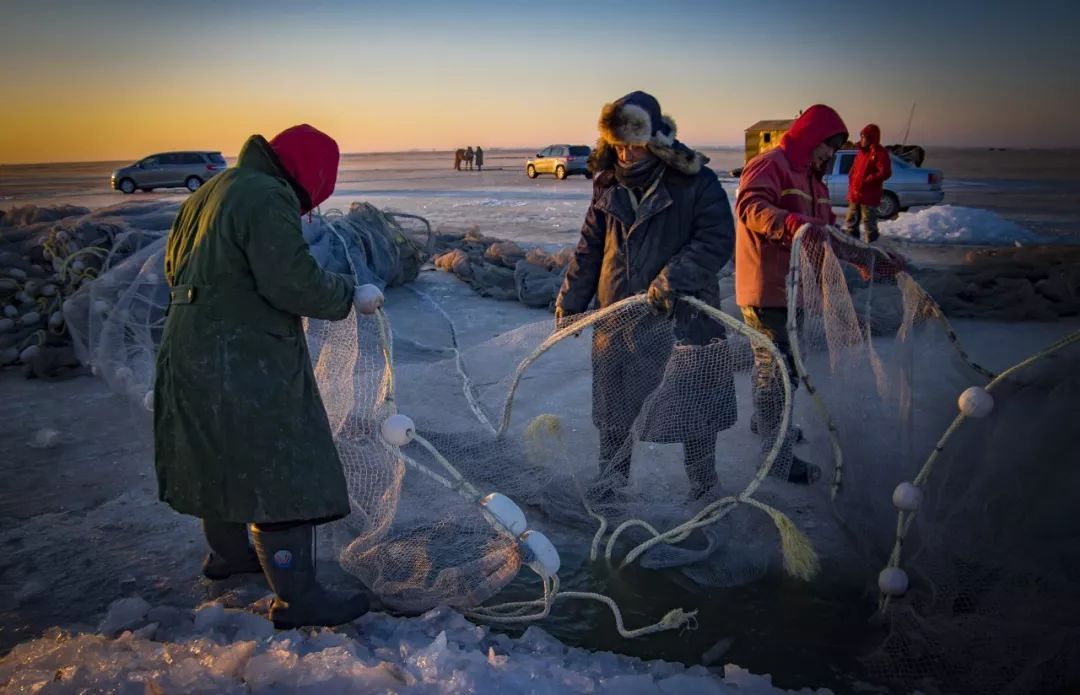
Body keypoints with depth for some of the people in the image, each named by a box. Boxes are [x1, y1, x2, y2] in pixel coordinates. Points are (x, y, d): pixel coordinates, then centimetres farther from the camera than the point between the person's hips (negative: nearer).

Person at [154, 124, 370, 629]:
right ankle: (297, 598, 3)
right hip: (245, 364, -10)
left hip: (193, 353, 10)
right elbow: (293, 283, -25)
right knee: (280, 476, -3)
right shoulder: (269, 199, -18)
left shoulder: (211, 191, 14)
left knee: (223, 458, 24)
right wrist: (345, 293, -9)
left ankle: (227, 553, 43)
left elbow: (174, 266, 21)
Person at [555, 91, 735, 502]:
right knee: (614, 404, 14)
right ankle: (613, 472, 34)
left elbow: (717, 240, -15)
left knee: (693, 404, 8)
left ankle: (703, 484, 28)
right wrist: (569, 305, 11)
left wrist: (672, 278, -27)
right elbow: (589, 250, 12)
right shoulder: (609, 188, 6)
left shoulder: (696, 182, -9)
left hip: (682, 315, -4)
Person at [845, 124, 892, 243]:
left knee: (869, 224, -5)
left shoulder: (880, 153, -8)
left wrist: (866, 181, -20)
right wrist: (850, 191, 13)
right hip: (855, 195, 9)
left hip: (869, 197, -9)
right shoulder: (861, 152, 17)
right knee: (850, 222, 14)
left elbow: (885, 173, -18)